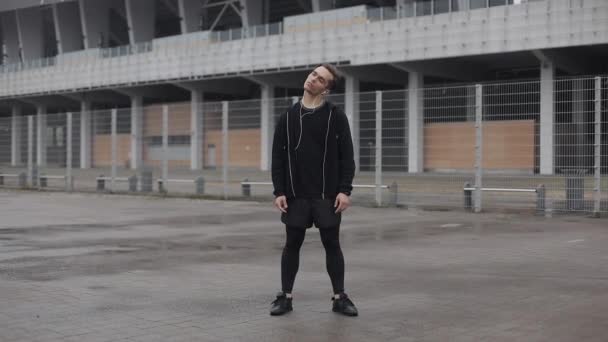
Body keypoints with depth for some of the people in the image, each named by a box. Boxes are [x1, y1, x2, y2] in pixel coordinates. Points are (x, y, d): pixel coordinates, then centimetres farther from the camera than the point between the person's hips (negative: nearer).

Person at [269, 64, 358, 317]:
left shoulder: (336, 116, -1)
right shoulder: (288, 117, 5)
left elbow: (346, 156, -3)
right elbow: (278, 157, 4)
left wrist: (345, 190, -12)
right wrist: (279, 191, -4)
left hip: (327, 195, -2)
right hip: (296, 195, 2)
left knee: (332, 245, 4)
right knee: (292, 245, 7)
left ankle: (339, 298, 14)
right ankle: (285, 297, 17)